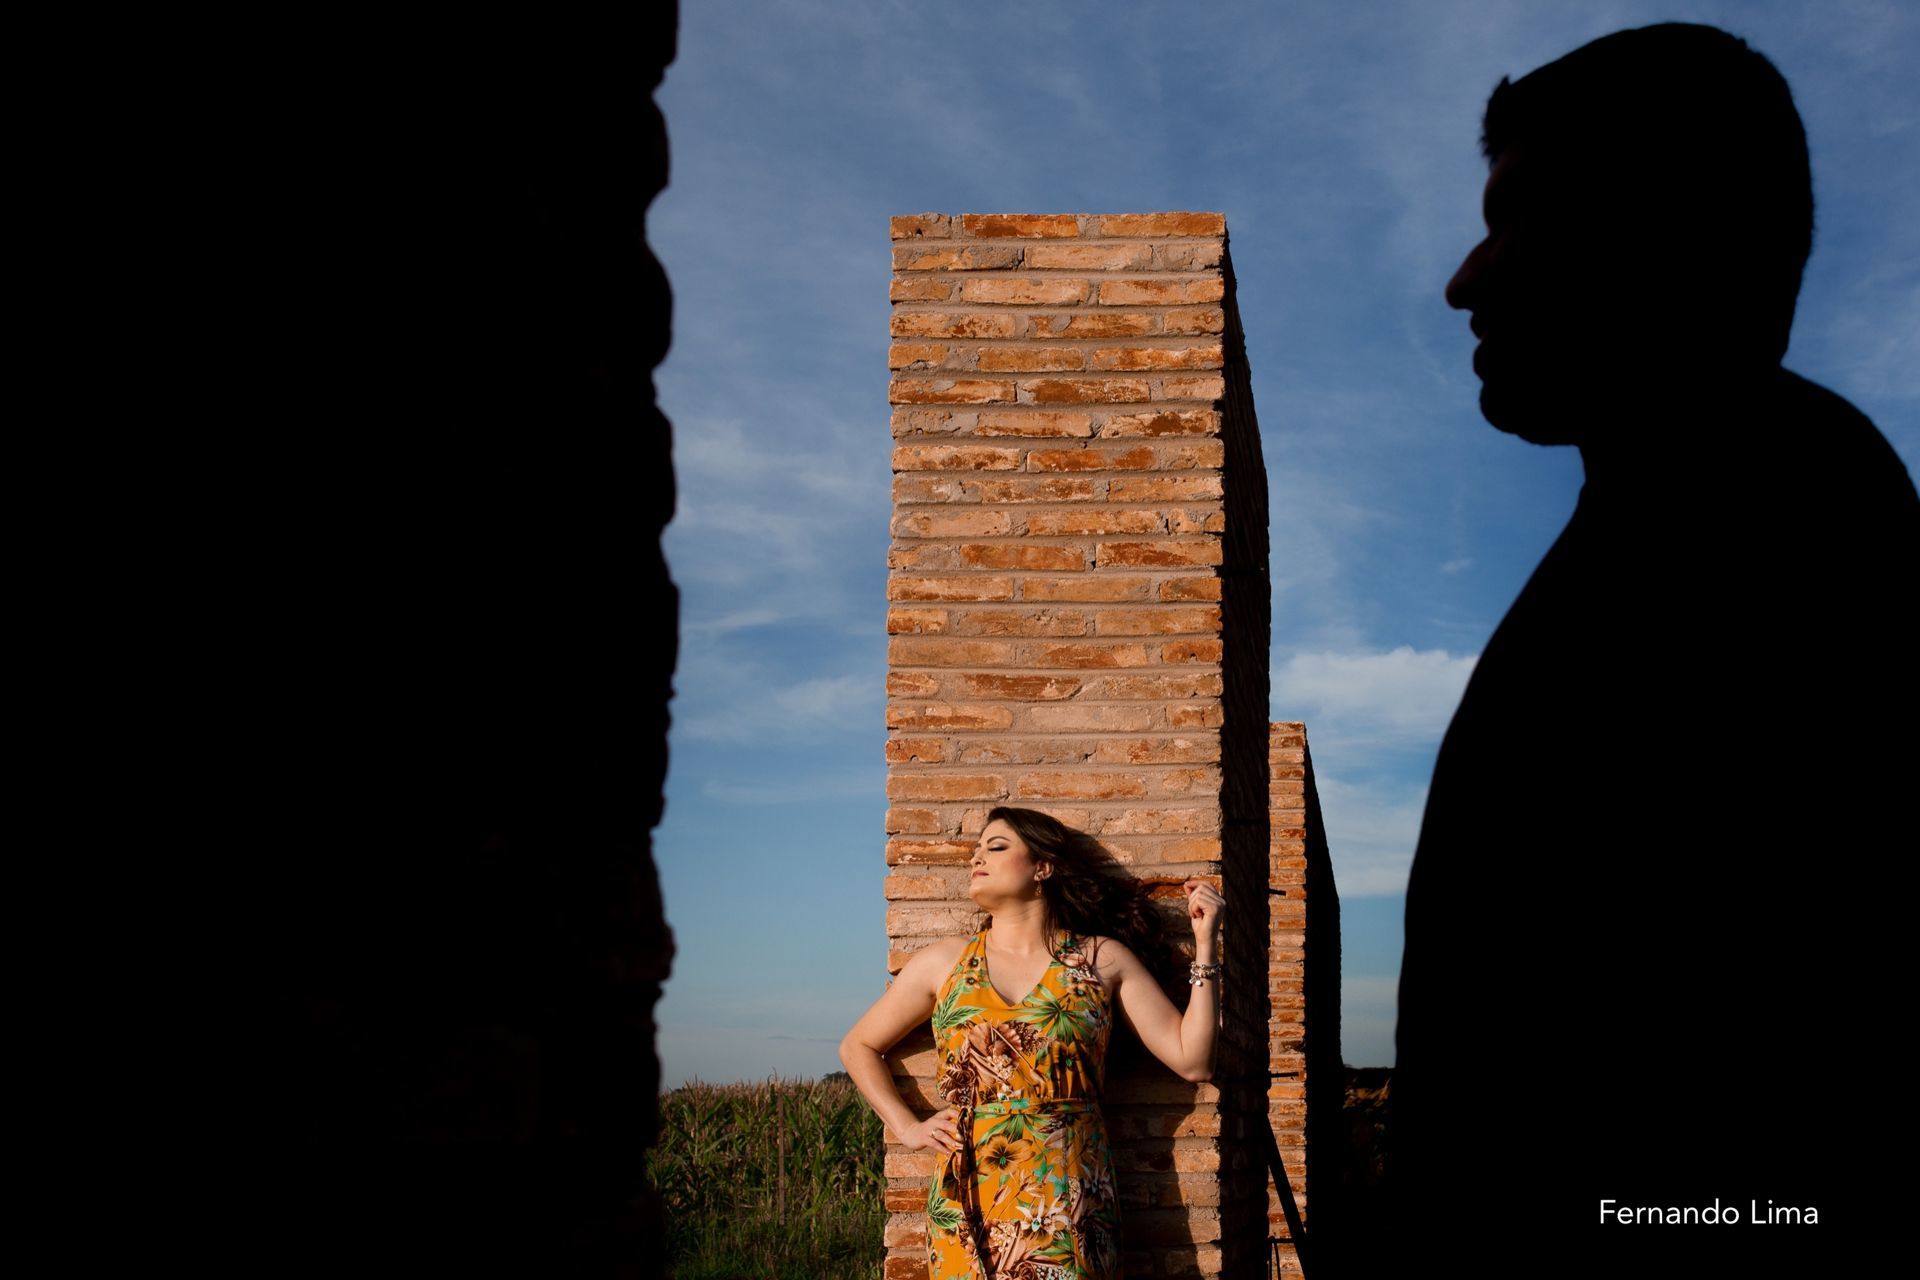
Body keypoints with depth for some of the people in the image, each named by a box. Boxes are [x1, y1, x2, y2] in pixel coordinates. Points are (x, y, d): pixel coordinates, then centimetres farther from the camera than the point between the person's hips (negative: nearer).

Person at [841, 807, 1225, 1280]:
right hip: (967, 1209, 2)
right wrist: (908, 1127, 8)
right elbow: (858, 1046, 20)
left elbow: (1192, 1059, 1)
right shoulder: (942, 963, 9)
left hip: (1067, 1212, -1)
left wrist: (1205, 943, 0)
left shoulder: (1104, 960, 6)